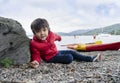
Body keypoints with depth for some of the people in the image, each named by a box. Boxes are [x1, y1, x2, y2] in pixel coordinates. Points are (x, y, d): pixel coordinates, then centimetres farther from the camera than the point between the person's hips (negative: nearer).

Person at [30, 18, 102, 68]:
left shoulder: (51, 34, -9)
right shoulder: (34, 43, -27)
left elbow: (55, 36, 15)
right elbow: (36, 55, -23)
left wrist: (59, 38, 41)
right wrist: (36, 61, -48)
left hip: (56, 52, 7)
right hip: (51, 58, -7)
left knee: (72, 52, 6)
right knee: (69, 58, -24)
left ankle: (91, 59, 14)